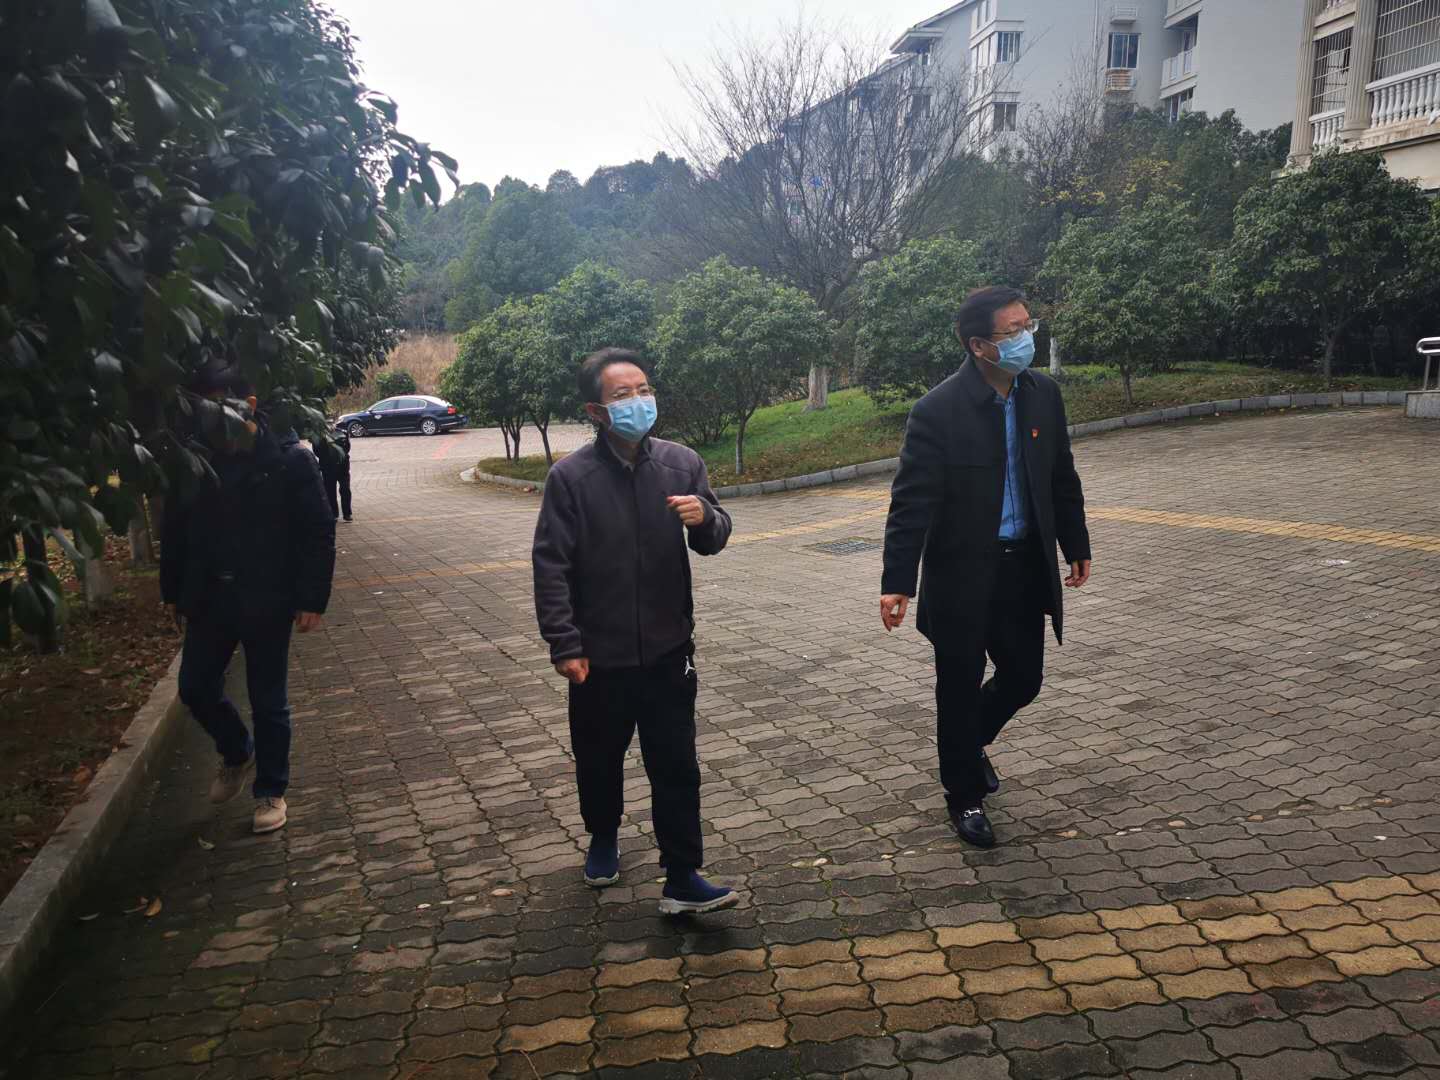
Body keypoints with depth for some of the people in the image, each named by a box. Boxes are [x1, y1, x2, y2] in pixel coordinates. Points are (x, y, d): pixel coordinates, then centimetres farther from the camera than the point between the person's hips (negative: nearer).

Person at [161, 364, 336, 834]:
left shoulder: (291, 459, -11)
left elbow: (318, 533, -11)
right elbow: (175, 530, 11)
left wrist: (312, 598, -14)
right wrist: (173, 592, 12)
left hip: (267, 602, -4)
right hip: (209, 598, 4)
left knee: (268, 701, 6)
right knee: (195, 687, 10)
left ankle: (271, 791, 23)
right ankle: (237, 754, 38)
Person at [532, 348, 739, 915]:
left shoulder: (681, 462, -2)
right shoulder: (571, 476, -9)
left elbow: (713, 541, 6)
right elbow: (550, 565, -9)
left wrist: (705, 517, -18)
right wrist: (564, 644, -12)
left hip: (668, 649, 1)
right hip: (600, 654, -1)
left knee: (676, 767, 4)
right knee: (599, 759, 19)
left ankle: (682, 878, 14)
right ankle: (603, 838, 45)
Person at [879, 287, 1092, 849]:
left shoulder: (1043, 393, 1)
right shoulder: (939, 410, -17)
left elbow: (1062, 478, 12)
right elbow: (911, 500, -18)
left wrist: (1076, 546, 18)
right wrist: (897, 582, -22)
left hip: (1025, 566, 5)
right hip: (962, 571, -5)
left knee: (1023, 679, 12)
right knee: (960, 686, 8)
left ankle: (971, 739, 44)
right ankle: (965, 794, 28)